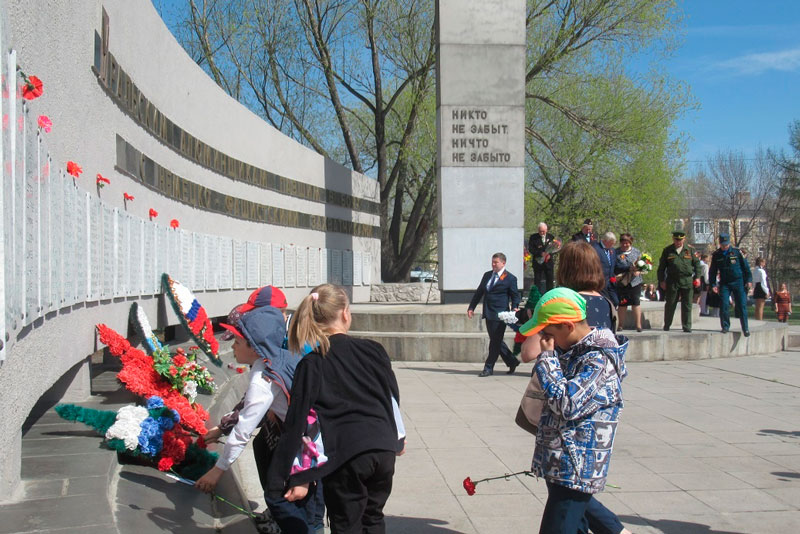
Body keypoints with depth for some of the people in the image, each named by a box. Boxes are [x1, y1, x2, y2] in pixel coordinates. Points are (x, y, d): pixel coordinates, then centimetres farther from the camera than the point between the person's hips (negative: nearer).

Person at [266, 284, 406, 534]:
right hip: (384, 449, 4)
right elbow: (393, 398, 16)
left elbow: (299, 424, -6)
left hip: (345, 456, -4)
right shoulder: (373, 350, 5)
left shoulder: (311, 364, -4)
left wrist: (299, 477, -3)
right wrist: (398, 437, 33)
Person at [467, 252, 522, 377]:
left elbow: (515, 295, 2)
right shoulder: (487, 275, 15)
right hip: (488, 314, 7)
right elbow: (479, 292, 18)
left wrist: (514, 308, -15)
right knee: (496, 341, 11)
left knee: (495, 341, -4)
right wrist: (471, 307, 13)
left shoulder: (510, 278, -3)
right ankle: (512, 362, 25)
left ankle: (488, 368, 1)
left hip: (500, 314, -7)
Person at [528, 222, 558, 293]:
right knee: (537, 281, 2)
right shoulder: (533, 237, -1)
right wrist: (540, 253, -20)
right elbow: (530, 249, -7)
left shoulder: (551, 237, 6)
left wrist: (550, 254, -13)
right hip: (538, 262, -1)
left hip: (548, 262, 2)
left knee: (550, 280, 2)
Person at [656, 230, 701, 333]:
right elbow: (661, 267, 8)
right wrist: (661, 280, 3)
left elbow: (697, 264, 12)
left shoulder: (690, 250, 8)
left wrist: (697, 277, 3)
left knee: (687, 305, 3)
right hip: (672, 281, -1)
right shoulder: (667, 250, 6)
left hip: (687, 281, 1)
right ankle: (666, 326, 15)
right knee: (670, 304, 4)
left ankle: (687, 327, 10)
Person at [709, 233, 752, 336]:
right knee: (724, 305, -9)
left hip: (738, 282, -1)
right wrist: (713, 284, 3)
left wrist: (748, 280, 0)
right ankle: (725, 326, 5)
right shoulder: (716, 255, 4)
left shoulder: (737, 252, -1)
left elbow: (745, 266, 5)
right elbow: (712, 271, 11)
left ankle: (745, 328, 5)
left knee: (742, 305, -3)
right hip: (724, 283, 1)